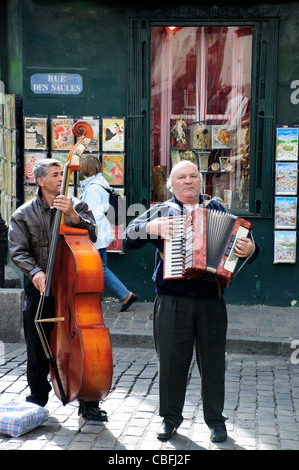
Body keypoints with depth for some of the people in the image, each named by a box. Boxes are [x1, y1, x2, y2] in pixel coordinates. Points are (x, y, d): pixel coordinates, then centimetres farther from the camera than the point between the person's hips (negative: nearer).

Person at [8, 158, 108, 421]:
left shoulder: (77, 206, 7)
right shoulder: (24, 214, 5)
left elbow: (92, 235, -7)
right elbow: (17, 250, -2)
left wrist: (72, 215, -22)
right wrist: (35, 271, -19)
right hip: (40, 290, 0)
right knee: (38, 351, 8)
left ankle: (89, 403, 10)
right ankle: (37, 401, 25)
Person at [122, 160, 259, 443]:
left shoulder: (217, 210, 13)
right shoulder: (160, 211, 10)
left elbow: (240, 243, 13)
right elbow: (128, 239, 4)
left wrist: (249, 249, -10)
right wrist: (150, 228, -13)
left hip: (211, 301, 1)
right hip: (172, 302, -1)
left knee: (213, 362, 7)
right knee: (172, 361, 4)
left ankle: (215, 420, 22)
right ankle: (171, 417, 21)